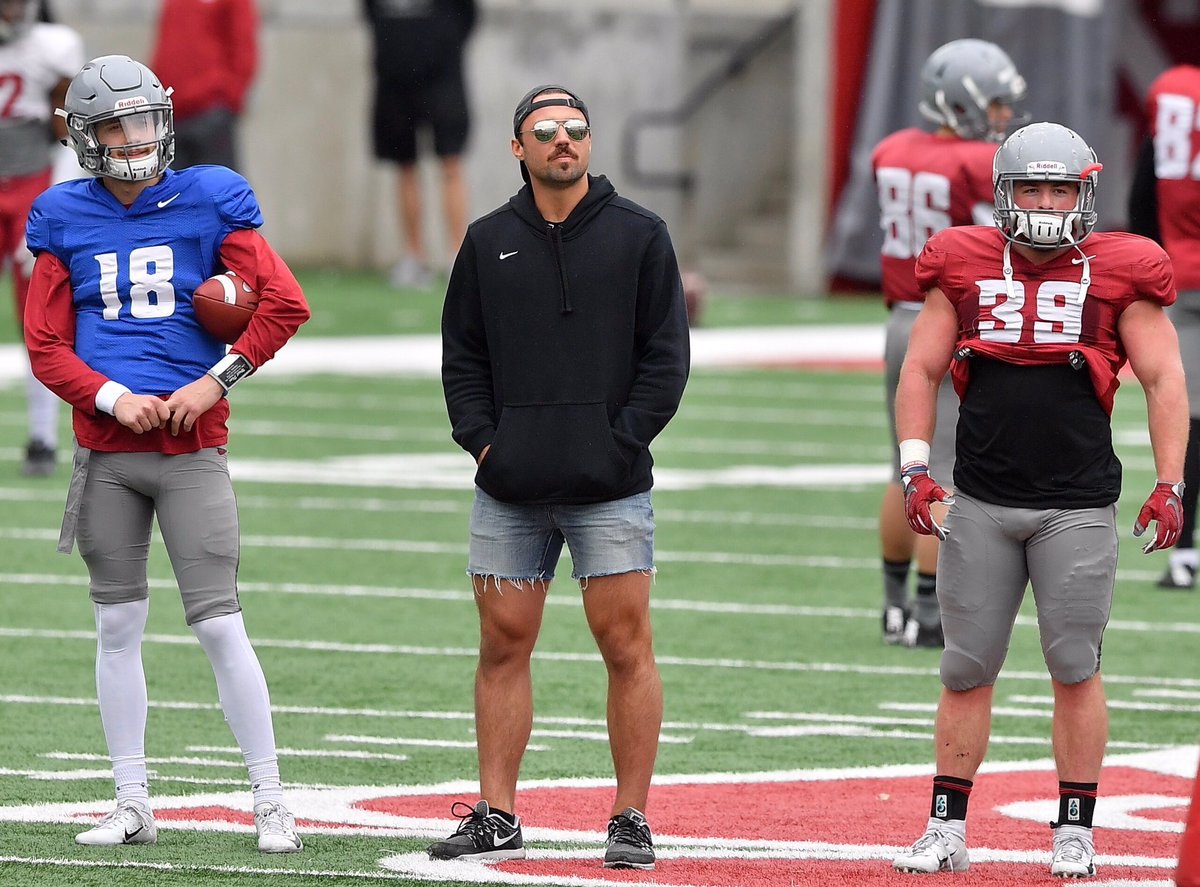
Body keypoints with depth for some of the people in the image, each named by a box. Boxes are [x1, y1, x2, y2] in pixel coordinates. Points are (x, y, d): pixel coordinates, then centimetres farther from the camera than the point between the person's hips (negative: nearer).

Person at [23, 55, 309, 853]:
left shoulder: (207, 203, 1)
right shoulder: (66, 220, 7)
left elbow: (285, 304, -3)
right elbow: (45, 346, 6)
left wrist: (214, 383, -9)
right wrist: (114, 399, -9)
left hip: (193, 450, -3)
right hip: (105, 455, 3)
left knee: (220, 625, -7)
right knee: (118, 628, 7)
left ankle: (271, 803, -1)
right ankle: (133, 806, 14)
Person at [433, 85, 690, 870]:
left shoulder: (638, 236, 3)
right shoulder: (489, 243, 11)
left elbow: (665, 357, 1)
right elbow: (462, 356, 14)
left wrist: (621, 442, -8)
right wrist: (481, 439, 0)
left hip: (610, 488, -3)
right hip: (509, 491, 3)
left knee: (626, 645, -4)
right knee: (504, 645, 4)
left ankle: (632, 820, 2)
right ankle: (497, 818, 11)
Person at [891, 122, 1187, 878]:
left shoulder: (1118, 276, 1)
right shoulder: (964, 269, 6)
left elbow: (1165, 382, 2)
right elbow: (921, 371, 10)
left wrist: (1170, 485, -6)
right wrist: (915, 469, 0)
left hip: (1078, 506, -2)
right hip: (980, 502, 2)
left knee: (1075, 667, 1)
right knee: (968, 668, 5)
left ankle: (1075, 834, 9)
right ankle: (947, 830, 12)